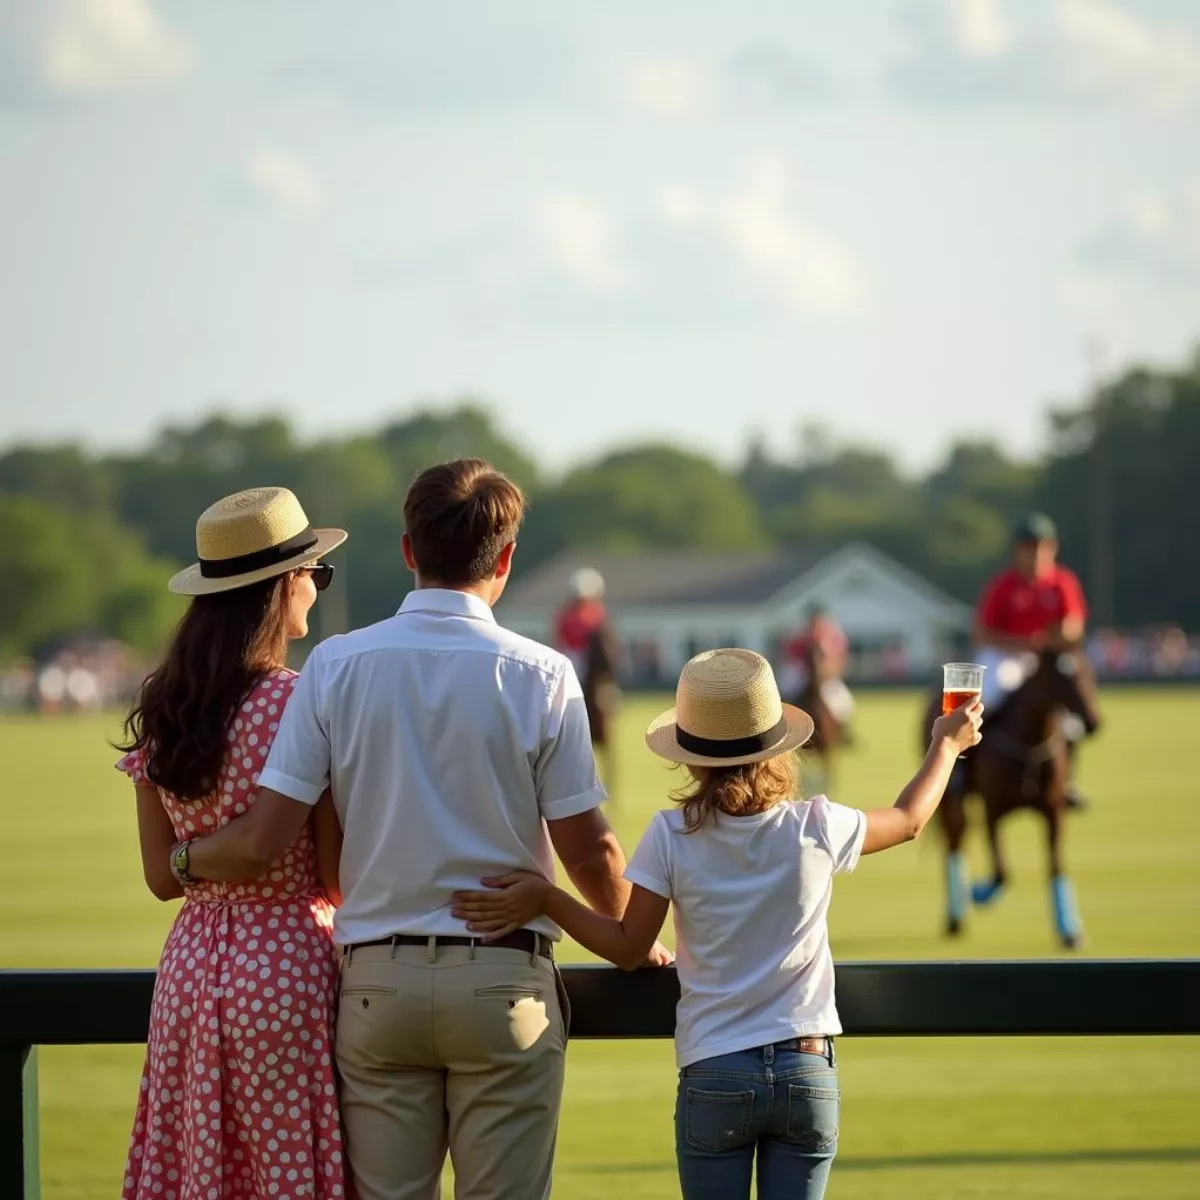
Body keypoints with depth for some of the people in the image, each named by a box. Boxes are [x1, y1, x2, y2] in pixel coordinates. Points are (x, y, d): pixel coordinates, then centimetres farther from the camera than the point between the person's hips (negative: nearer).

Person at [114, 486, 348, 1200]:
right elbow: (339, 878, -10)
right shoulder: (303, 705, -13)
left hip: (192, 967, 6)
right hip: (288, 964, -6)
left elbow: (163, 879, 9)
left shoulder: (161, 712, 5)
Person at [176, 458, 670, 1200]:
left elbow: (262, 842, -4)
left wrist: (184, 860, 17)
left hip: (379, 979, 2)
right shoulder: (539, 675, -5)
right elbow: (589, 851, -3)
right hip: (503, 981, -2)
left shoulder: (336, 666, 0)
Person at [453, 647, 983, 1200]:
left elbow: (627, 946, -3)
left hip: (713, 1076, -1)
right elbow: (908, 821, 17)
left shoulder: (671, 837, -7)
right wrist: (947, 745, 33)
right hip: (807, 1072, 1)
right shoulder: (816, 827, -3)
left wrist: (545, 899, 0)